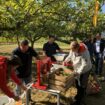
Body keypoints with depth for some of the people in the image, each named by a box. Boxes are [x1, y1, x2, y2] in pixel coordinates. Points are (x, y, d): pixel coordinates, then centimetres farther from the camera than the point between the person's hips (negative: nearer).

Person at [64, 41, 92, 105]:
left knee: (82, 85, 3)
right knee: (77, 83, 20)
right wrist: (65, 60, -8)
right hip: (77, 69, 7)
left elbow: (85, 65, -32)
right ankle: (79, 94, 45)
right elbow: (70, 56, 5)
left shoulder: (84, 52, -35)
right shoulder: (73, 50, -15)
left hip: (85, 70, -7)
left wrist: (78, 72, -32)